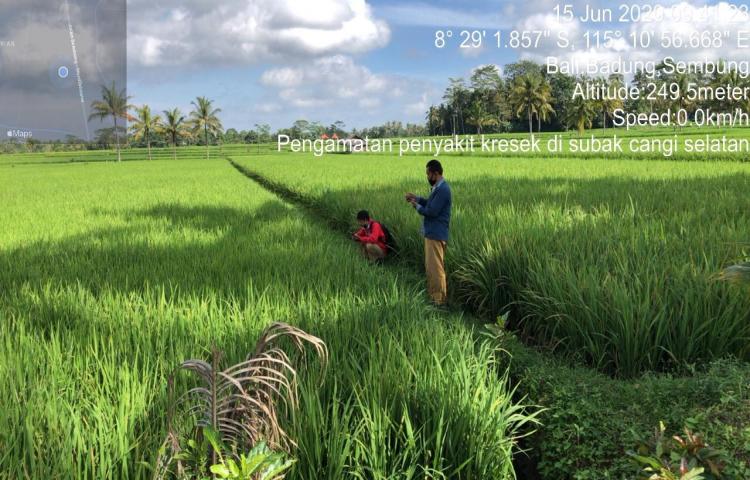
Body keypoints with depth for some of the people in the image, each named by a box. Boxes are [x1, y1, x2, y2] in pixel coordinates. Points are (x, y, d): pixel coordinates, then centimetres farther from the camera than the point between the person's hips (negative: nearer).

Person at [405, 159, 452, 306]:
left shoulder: (442, 189, -20)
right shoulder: (438, 187, 13)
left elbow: (431, 211, -22)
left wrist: (417, 206, -7)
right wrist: (416, 198, 13)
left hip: (436, 235, -11)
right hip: (432, 233, 11)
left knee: (436, 267, -6)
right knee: (430, 266, 17)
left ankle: (439, 300, 0)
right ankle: (432, 295, 25)